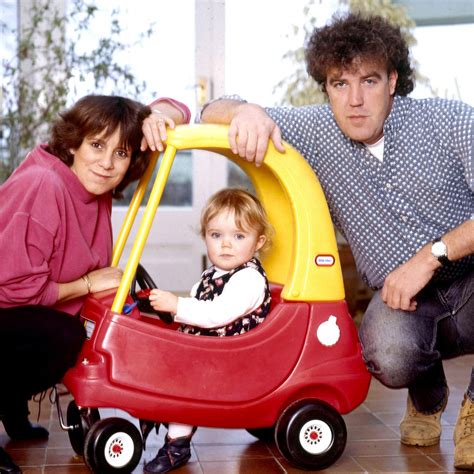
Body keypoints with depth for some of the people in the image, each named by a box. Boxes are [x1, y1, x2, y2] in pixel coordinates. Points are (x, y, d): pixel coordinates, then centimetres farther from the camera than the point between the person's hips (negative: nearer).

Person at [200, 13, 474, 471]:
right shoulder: (316, 130, -1)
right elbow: (213, 112, 1)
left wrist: (432, 255, -23)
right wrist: (245, 111, -22)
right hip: (401, 300, 1)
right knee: (387, 354, -33)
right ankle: (426, 397, 8)